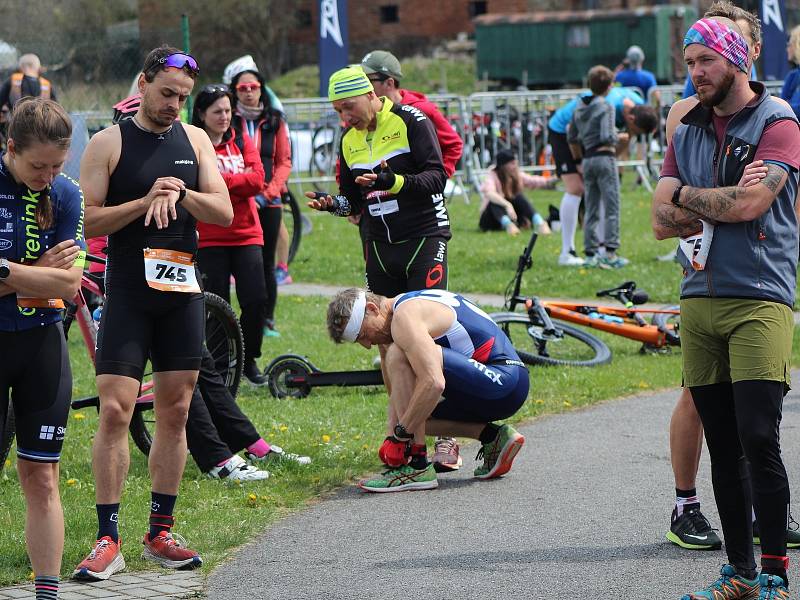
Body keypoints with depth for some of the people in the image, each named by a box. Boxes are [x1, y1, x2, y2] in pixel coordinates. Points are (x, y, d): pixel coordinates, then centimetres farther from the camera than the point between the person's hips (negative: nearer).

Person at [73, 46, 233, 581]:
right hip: (128, 292, -4)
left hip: (182, 291, 4)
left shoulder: (195, 140, 9)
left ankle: (160, 532, 15)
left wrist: (180, 192, -15)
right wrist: (145, 202, -18)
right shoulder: (109, 144, -1)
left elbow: (224, 213, 3)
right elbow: (88, 221, -7)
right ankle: (108, 539, -8)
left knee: (175, 414, 7)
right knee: (114, 412, -11)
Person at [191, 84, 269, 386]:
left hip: (246, 234, 3)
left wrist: (220, 180, -13)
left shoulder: (242, 142, 9)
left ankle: (248, 360, 14)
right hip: (209, 239, -3)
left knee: (256, 299, -4)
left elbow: (257, 179, -5)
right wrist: (239, 181, -19)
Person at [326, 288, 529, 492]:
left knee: (398, 355, -20)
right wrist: (391, 437, 11)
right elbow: (399, 391, 21)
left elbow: (434, 383, -28)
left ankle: (417, 466, -18)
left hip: (504, 384, -10)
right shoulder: (408, 305, 17)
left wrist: (401, 434, -20)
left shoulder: (405, 317, -15)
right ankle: (493, 437, 11)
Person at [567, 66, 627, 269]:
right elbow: (607, 136, -19)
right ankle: (610, 253, -7)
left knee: (591, 210, 11)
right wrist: (617, 137, 1)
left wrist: (578, 157, 25)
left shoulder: (579, 107, 11)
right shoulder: (606, 107, -10)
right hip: (605, 158, -7)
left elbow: (571, 137, 14)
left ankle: (590, 254, 11)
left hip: (587, 159, 7)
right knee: (611, 208, -2)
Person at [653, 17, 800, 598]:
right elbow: (663, 220, 9)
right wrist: (722, 203, -7)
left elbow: (748, 204, -16)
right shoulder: (687, 131, 17)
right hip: (699, 300, 6)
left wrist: (686, 194, 0)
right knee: (723, 445, 7)